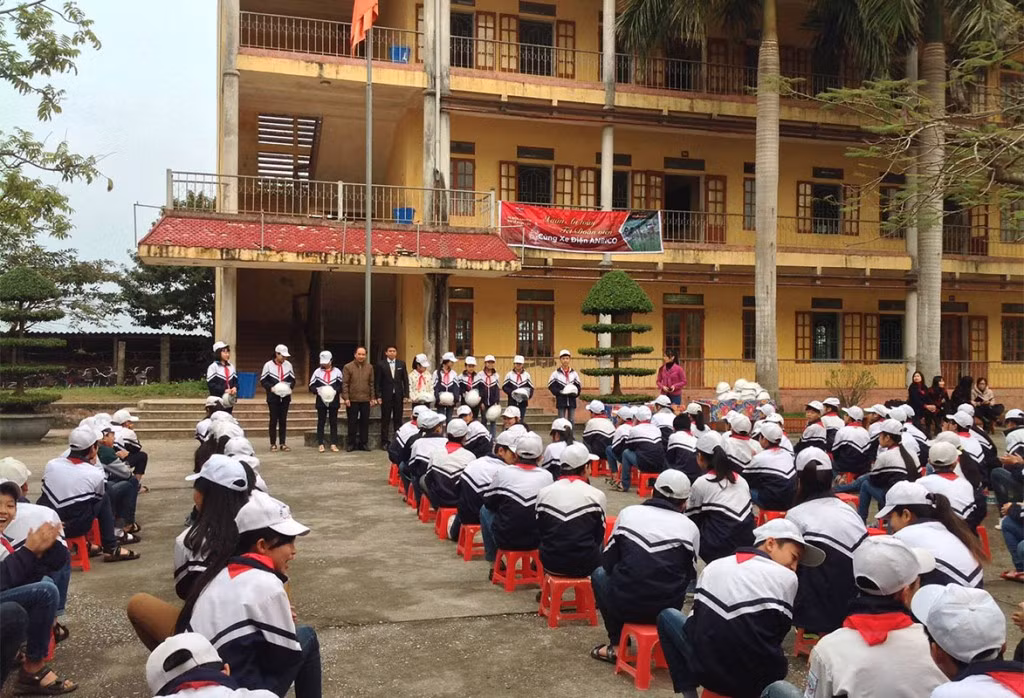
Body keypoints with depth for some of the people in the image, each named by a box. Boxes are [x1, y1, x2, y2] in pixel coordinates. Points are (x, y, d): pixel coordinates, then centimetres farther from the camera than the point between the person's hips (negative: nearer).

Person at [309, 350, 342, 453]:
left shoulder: (337, 372, 3)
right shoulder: (317, 372, 5)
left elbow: (341, 386, 0)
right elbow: (311, 386, 2)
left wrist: (335, 391, -17)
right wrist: (318, 391, -16)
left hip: (334, 401, 0)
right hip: (321, 401, 0)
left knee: (334, 422, 3)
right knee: (321, 422, 3)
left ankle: (333, 444, 7)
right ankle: (320, 444, 8)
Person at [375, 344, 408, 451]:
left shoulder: (402, 364, 7)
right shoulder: (381, 365, 1)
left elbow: (405, 380, 6)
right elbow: (377, 382, 0)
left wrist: (406, 394, -1)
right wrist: (378, 396, -7)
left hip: (398, 395, 2)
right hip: (386, 396, -2)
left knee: (398, 419, 5)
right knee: (385, 420, 2)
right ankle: (385, 442, 8)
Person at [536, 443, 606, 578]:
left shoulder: (543, 493, -2)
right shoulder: (597, 495, -9)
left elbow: (540, 531, 6)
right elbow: (599, 537, 1)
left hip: (550, 564, 2)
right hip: (584, 566, -2)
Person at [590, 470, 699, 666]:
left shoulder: (628, 512, 3)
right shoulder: (690, 527, 3)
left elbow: (607, 563, 8)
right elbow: (689, 575, 10)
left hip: (625, 605, -2)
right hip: (668, 609, 2)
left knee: (599, 573, 28)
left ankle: (616, 644, 21)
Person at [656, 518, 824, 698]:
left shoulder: (713, 567, 6)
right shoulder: (787, 577, -2)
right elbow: (778, 633, 8)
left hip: (709, 671, -2)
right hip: (760, 681, 2)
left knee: (667, 615, 24)